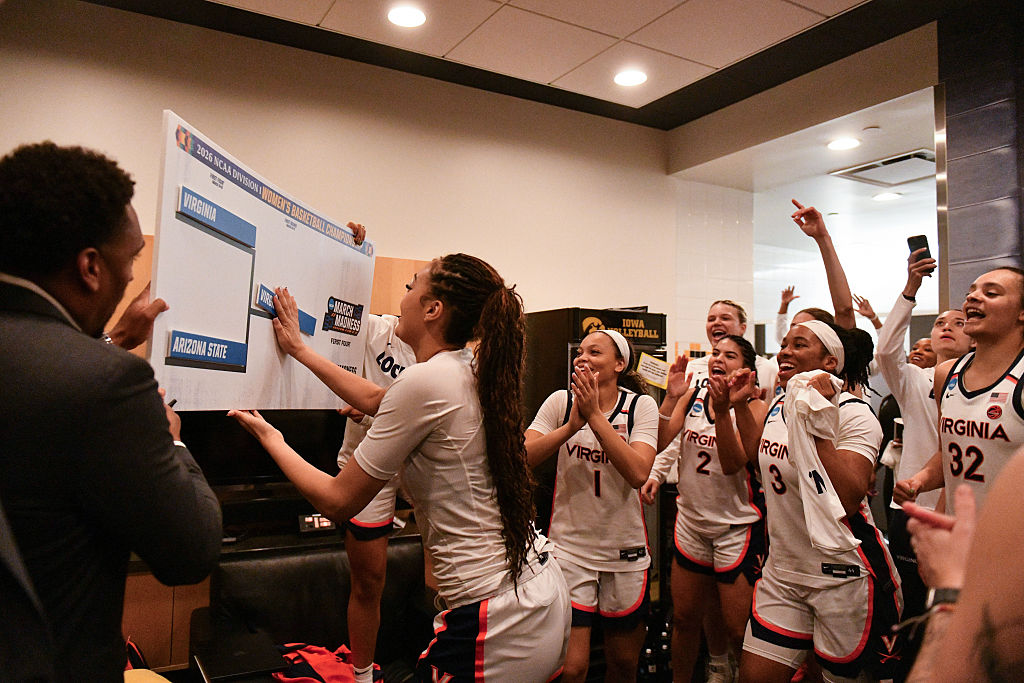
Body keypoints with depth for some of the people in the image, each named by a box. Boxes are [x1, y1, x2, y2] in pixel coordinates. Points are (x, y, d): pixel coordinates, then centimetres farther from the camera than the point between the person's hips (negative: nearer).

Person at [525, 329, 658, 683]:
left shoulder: (640, 405, -6)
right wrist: (573, 423, -26)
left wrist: (595, 415, -24)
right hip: (569, 548, -1)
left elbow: (638, 473, -22)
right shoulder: (561, 402, -4)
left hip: (625, 551, 1)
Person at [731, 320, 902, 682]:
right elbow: (757, 456, 25)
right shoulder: (779, 405, 6)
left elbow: (848, 500, -26)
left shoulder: (853, 414, -13)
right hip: (782, 571, 6)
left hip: (842, 574, -6)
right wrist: (740, 405, 16)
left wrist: (820, 424, -26)